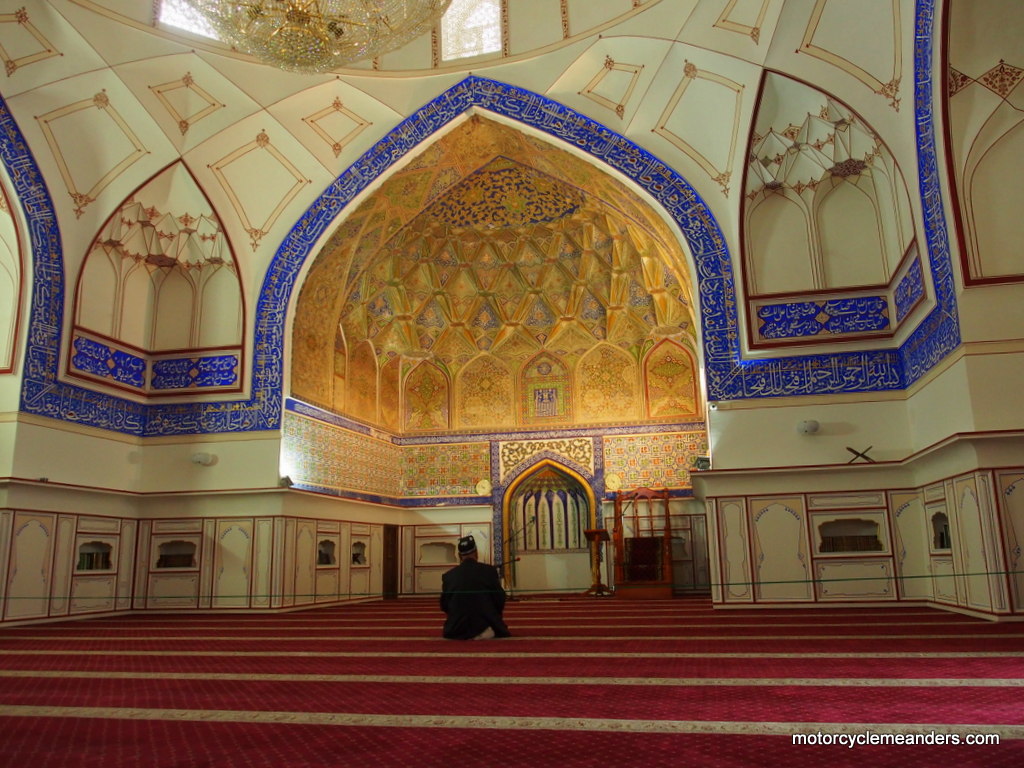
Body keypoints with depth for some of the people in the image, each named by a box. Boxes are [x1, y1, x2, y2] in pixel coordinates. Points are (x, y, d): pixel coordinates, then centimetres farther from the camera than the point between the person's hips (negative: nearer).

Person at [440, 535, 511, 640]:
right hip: (486, 630, -2)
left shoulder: (448, 575, -4)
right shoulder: (490, 571, -7)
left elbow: (444, 605, 5)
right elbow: (500, 599, -2)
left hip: (457, 632, 2)